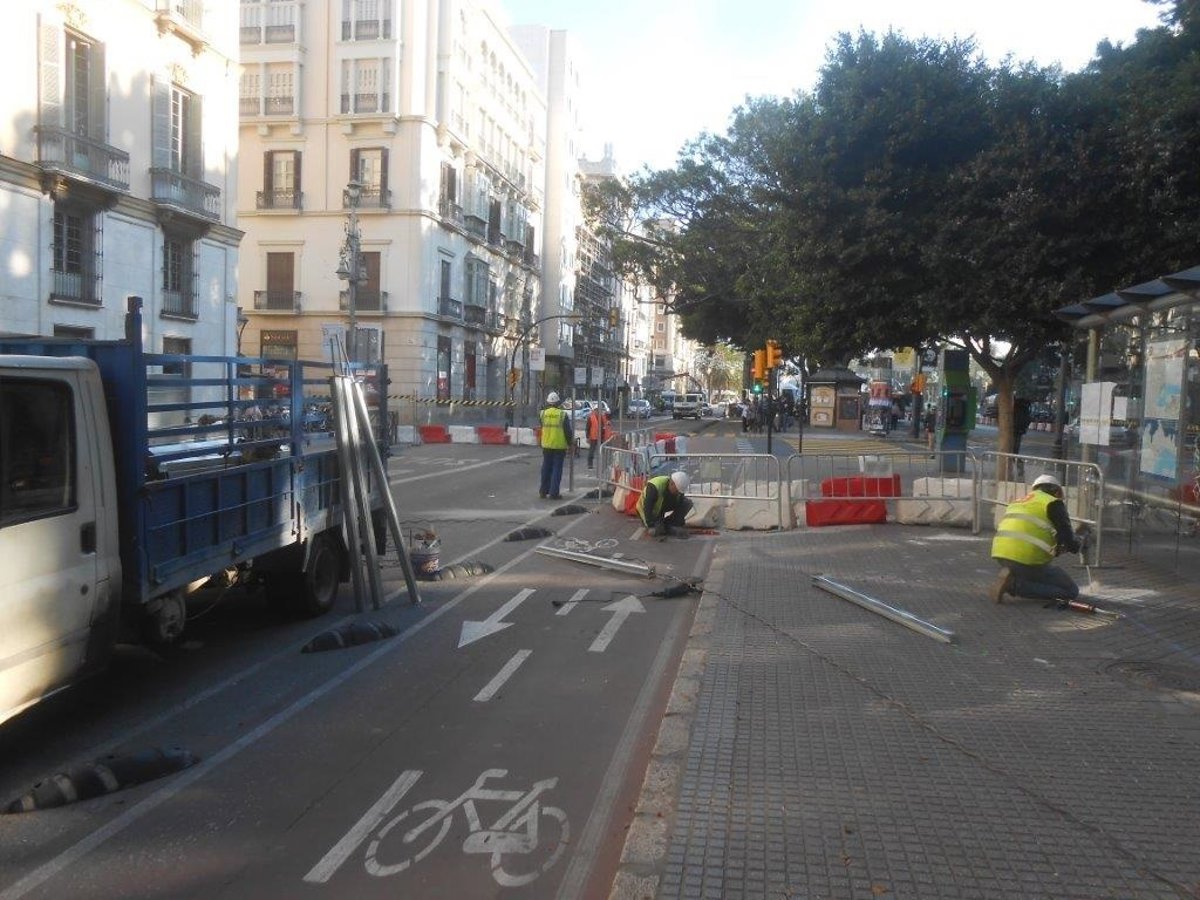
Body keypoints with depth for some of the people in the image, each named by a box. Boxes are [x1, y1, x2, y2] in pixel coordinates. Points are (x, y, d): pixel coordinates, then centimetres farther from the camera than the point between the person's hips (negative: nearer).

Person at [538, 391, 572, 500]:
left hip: (546, 446, 3)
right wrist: (571, 442, 7)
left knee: (546, 468, 14)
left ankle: (543, 491, 19)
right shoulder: (563, 414, -10)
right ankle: (554, 493, 0)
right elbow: (568, 431, -5)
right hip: (559, 446, -3)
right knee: (557, 469, 2)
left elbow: (541, 428, 10)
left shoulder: (543, 414, -1)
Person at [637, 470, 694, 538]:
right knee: (657, 531, -26)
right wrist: (651, 526, -39)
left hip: (664, 505, 6)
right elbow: (647, 508, -37)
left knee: (688, 503, -11)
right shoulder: (654, 487, -38)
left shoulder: (678, 487, -20)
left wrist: (680, 525, -16)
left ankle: (668, 525, -2)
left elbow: (679, 507, -12)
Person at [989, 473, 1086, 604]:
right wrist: (1077, 543, 23)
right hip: (1027, 560, -8)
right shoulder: (1053, 503, 3)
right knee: (1071, 591, 5)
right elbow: (1067, 538, -2)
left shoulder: (1017, 502, 24)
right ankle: (1015, 585, -10)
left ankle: (1012, 577, 5)